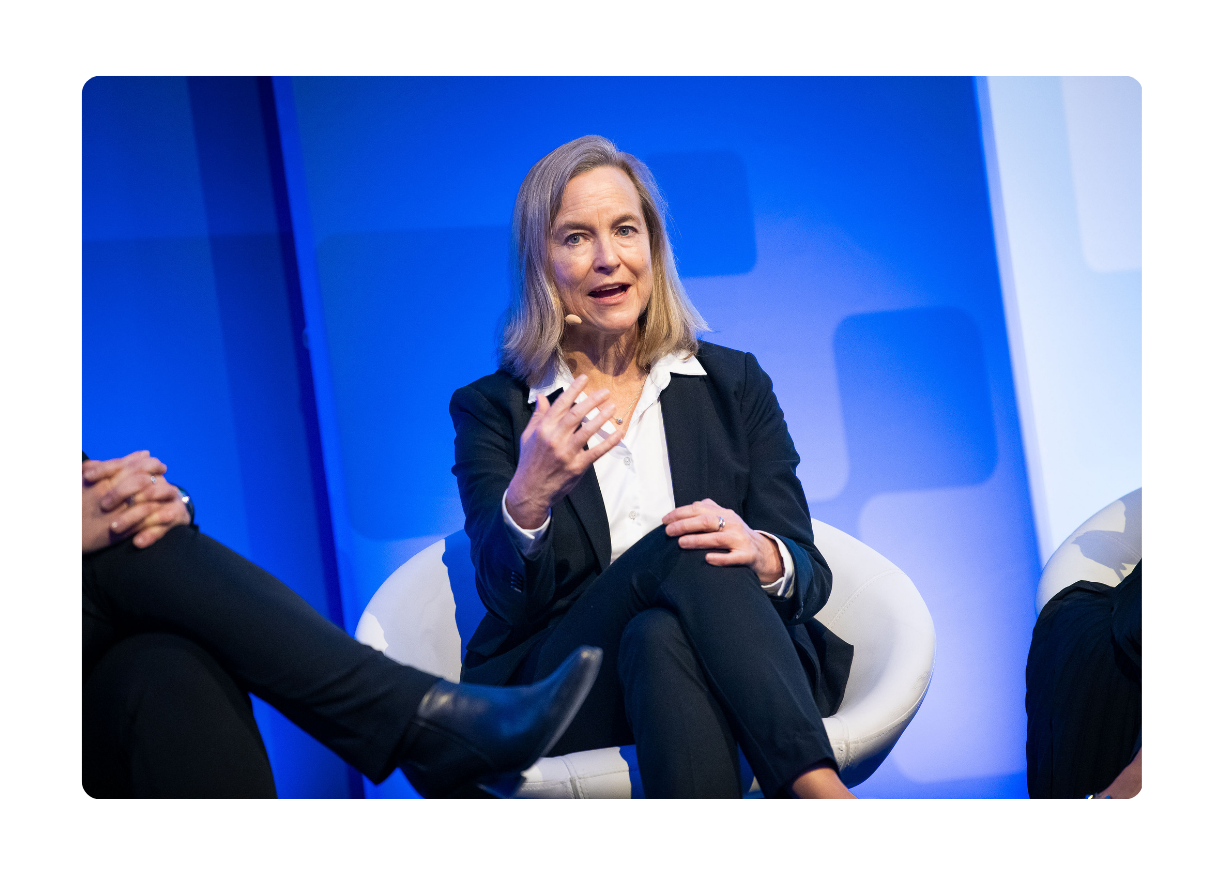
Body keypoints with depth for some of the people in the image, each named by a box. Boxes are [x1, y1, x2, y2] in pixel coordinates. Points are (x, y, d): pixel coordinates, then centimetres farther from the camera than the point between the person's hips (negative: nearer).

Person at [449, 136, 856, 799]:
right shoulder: (492, 411, 11)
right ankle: (821, 792, -38)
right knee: (685, 552, -31)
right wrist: (528, 500, -26)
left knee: (660, 637, -35)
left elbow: (808, 572, 8)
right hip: (556, 709, -1)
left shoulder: (733, 385, 17)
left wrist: (762, 555, -19)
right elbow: (508, 598, -2)